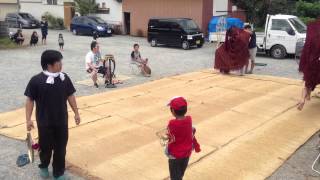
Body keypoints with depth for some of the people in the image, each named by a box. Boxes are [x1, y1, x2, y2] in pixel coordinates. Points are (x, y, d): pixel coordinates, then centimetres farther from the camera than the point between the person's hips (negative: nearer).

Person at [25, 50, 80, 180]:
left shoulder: (64, 78, -2)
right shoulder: (36, 80, -13)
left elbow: (70, 96, 7)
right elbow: (30, 100, -5)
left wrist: (76, 113, 9)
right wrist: (28, 119, -7)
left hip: (62, 121, 3)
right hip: (44, 122, -2)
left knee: (60, 147, 9)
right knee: (45, 146, 13)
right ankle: (43, 166, 43)